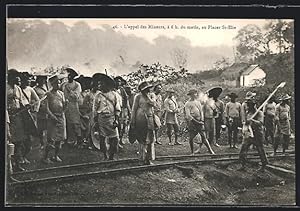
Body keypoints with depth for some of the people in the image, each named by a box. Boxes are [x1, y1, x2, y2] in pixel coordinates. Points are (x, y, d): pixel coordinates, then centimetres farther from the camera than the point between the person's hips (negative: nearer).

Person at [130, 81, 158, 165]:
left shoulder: (152, 95, 9)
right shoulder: (138, 96, -1)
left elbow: (154, 104, -9)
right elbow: (134, 109, -1)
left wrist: (147, 96, -9)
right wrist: (132, 121, -4)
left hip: (150, 119, 3)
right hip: (140, 119, -3)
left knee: (150, 139, -2)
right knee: (142, 139, 0)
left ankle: (149, 158, 3)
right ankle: (143, 158, 7)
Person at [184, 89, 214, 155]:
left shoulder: (198, 102, 15)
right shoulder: (187, 104, -2)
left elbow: (201, 111, 16)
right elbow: (188, 115, -9)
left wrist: (202, 120, 0)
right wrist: (196, 121, -13)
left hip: (199, 121, 4)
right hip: (192, 122, -4)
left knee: (203, 136, -1)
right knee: (191, 137, 1)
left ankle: (210, 150, -3)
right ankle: (192, 152, 11)